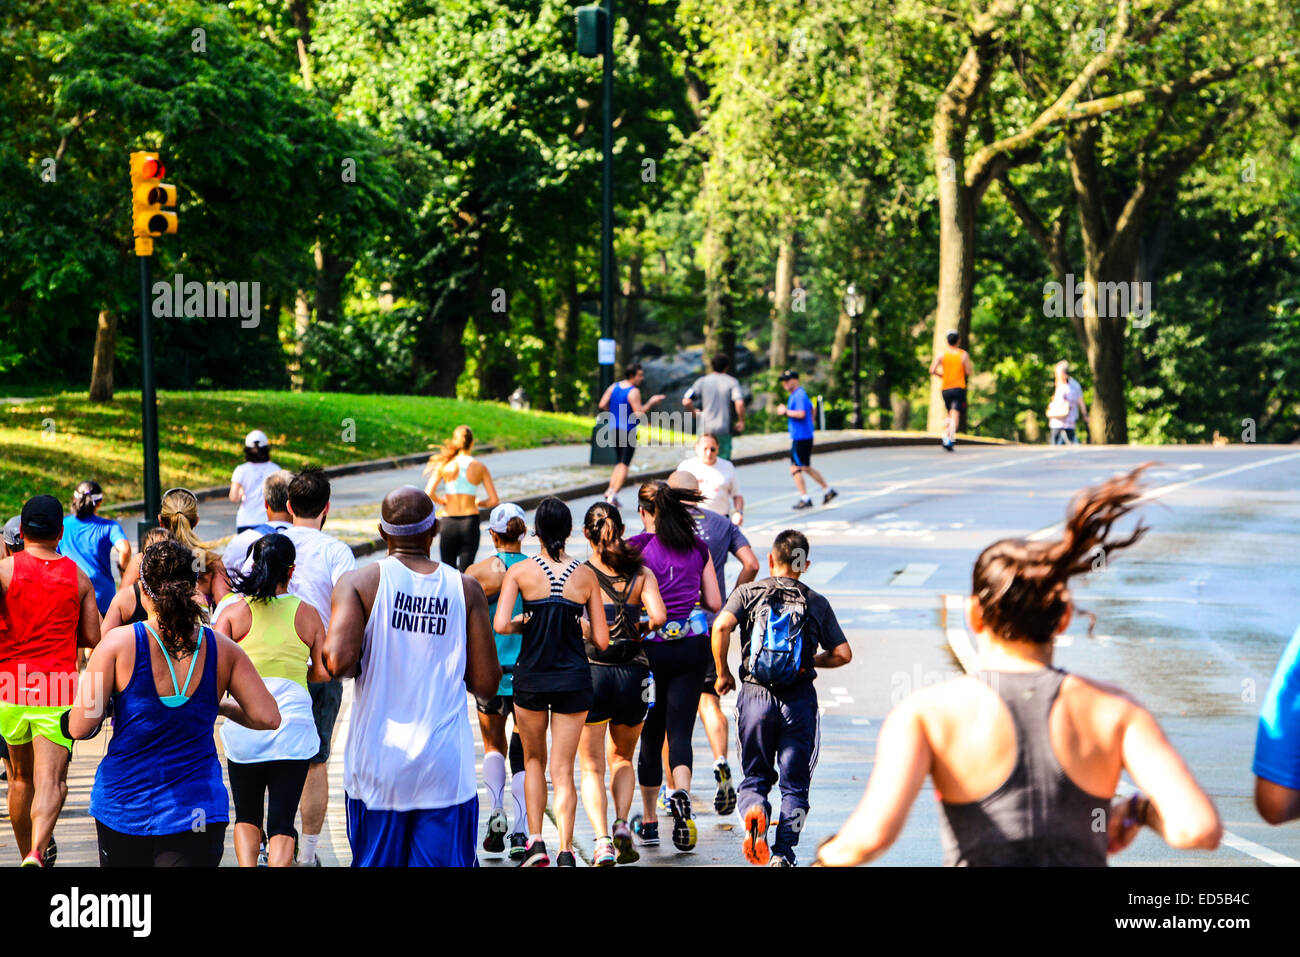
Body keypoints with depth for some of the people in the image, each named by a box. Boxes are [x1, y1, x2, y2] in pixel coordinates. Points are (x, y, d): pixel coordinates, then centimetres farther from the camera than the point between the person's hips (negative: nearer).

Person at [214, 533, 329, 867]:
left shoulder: (235, 611, -1)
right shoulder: (308, 614, 2)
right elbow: (323, 672, 2)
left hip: (245, 725, 0)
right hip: (294, 729, 0)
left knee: (247, 817, 17)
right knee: (282, 822, 4)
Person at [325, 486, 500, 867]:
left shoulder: (359, 583, -3)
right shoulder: (466, 589, 0)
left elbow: (337, 661, -17)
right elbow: (485, 683, -1)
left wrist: (364, 666, 5)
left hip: (377, 765, 0)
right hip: (446, 771, 0)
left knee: (376, 862, 11)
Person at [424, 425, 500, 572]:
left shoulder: (444, 465, -2)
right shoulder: (480, 467, 0)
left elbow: (429, 494, -11)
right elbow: (494, 500, -2)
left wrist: (441, 501, 9)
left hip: (448, 522, 0)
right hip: (471, 522, 0)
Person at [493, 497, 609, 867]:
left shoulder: (519, 572, -7)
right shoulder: (586, 575, -3)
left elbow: (500, 625, -17)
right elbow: (601, 640, -1)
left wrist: (524, 625, 4)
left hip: (531, 678, 0)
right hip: (574, 680, 0)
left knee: (534, 759, 20)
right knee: (563, 770, 4)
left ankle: (535, 842, 11)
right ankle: (565, 853, -7)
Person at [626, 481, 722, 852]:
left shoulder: (636, 547, -6)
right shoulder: (698, 547, 5)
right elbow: (714, 603, 8)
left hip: (651, 647, -2)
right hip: (693, 646, 2)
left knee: (650, 734, 10)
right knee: (680, 730, 2)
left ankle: (649, 821, 18)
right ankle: (681, 793, -28)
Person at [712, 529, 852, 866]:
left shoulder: (749, 592, 5)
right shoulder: (817, 603, 7)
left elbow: (721, 627, -13)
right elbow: (843, 654, 3)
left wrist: (723, 673, 0)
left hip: (755, 696, 0)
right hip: (800, 699, 0)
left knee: (755, 777, 13)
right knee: (795, 784, 9)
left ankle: (754, 812, -19)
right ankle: (783, 853, -5)